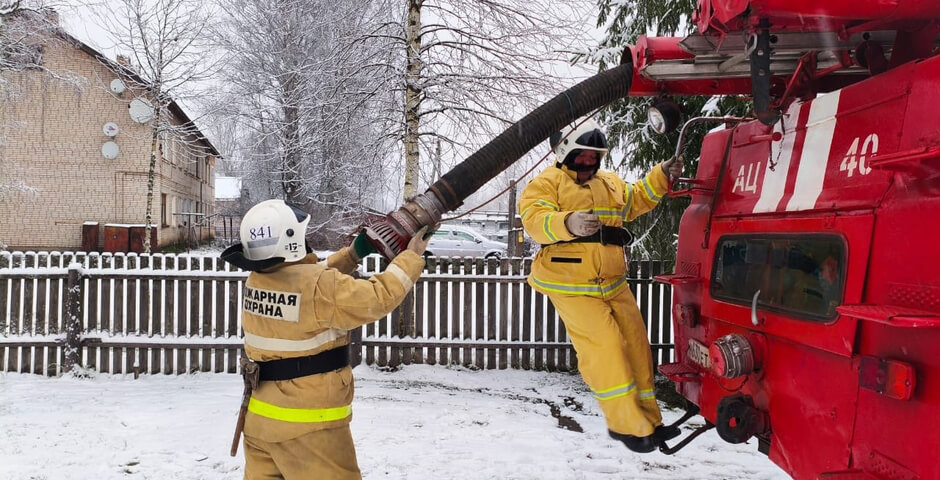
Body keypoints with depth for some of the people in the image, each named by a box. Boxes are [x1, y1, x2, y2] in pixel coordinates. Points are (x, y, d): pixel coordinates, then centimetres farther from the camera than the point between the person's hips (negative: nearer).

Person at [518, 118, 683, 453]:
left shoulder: (610, 183, 18)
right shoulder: (547, 183, -5)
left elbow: (635, 202, 31)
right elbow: (535, 220, -21)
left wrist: (661, 177, 16)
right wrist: (567, 224, -41)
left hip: (612, 283, 8)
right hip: (571, 287, -7)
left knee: (635, 344, 9)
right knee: (604, 346, -15)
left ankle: (648, 419, 22)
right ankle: (627, 425, -5)